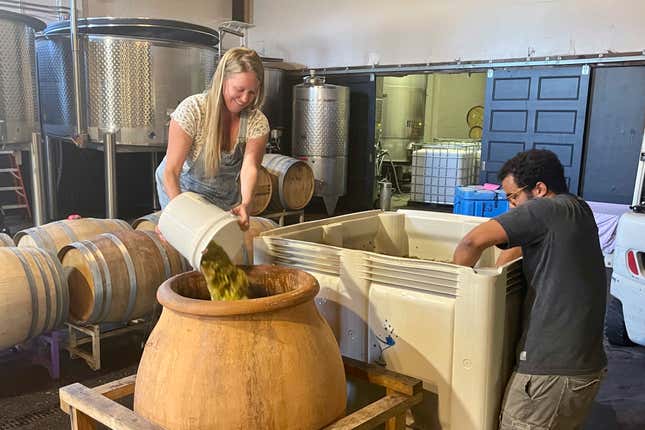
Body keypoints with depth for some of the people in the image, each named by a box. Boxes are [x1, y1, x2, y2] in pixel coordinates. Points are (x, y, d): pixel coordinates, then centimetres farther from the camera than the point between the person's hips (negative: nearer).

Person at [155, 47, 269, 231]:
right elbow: (171, 171, -26)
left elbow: (249, 166, -31)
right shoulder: (191, 110, -27)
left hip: (226, 198, 3)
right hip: (181, 188, -3)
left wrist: (245, 203, -52)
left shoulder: (257, 122, -17)